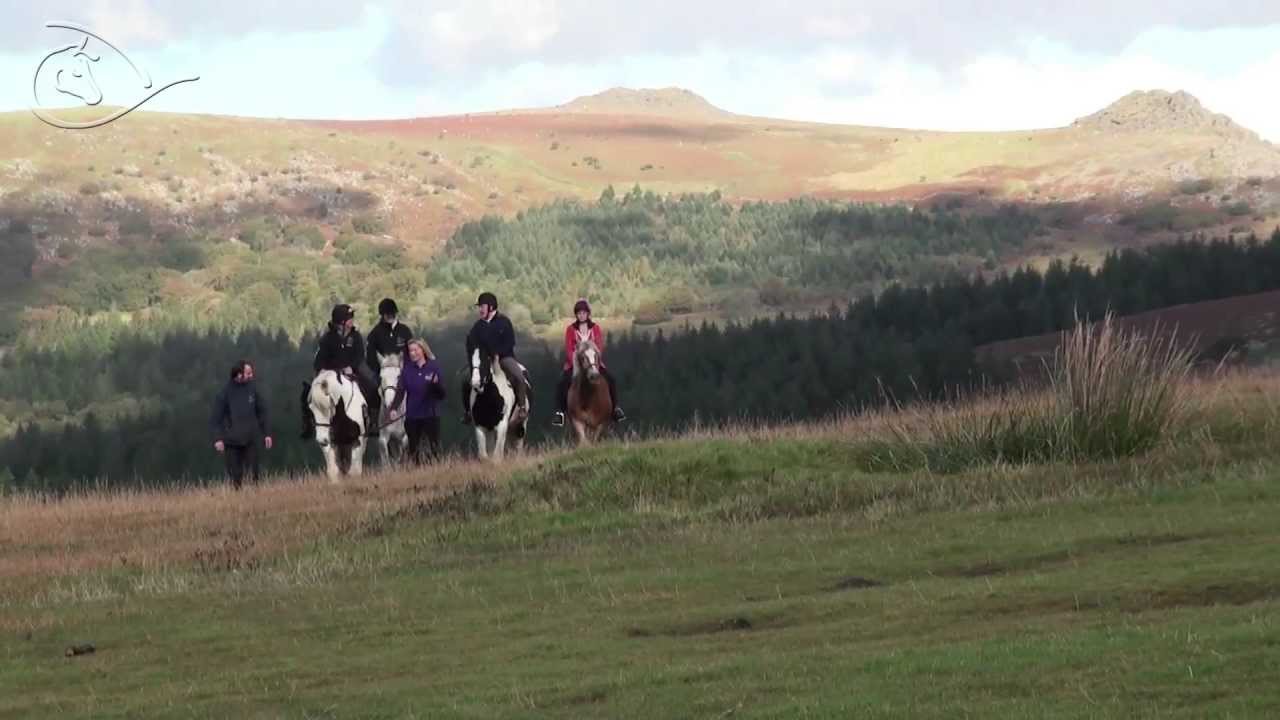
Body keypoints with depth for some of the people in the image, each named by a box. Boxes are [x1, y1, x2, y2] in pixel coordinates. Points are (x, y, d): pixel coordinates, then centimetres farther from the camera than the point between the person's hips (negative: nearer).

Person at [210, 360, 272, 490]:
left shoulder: (252, 389, 1)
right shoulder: (225, 393, -8)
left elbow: (261, 412, 10)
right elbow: (215, 418, -8)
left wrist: (267, 433, 8)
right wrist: (218, 438, -17)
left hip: (250, 440, 2)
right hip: (232, 441, -2)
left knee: (253, 474, 0)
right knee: (235, 477, 1)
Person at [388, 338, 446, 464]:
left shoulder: (434, 367, -1)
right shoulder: (407, 370, 4)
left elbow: (441, 395, 0)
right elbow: (400, 391, -2)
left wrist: (436, 383, -22)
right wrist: (394, 408, -19)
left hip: (430, 415, -2)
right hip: (412, 416, 2)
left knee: (435, 448, -4)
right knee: (413, 449, 7)